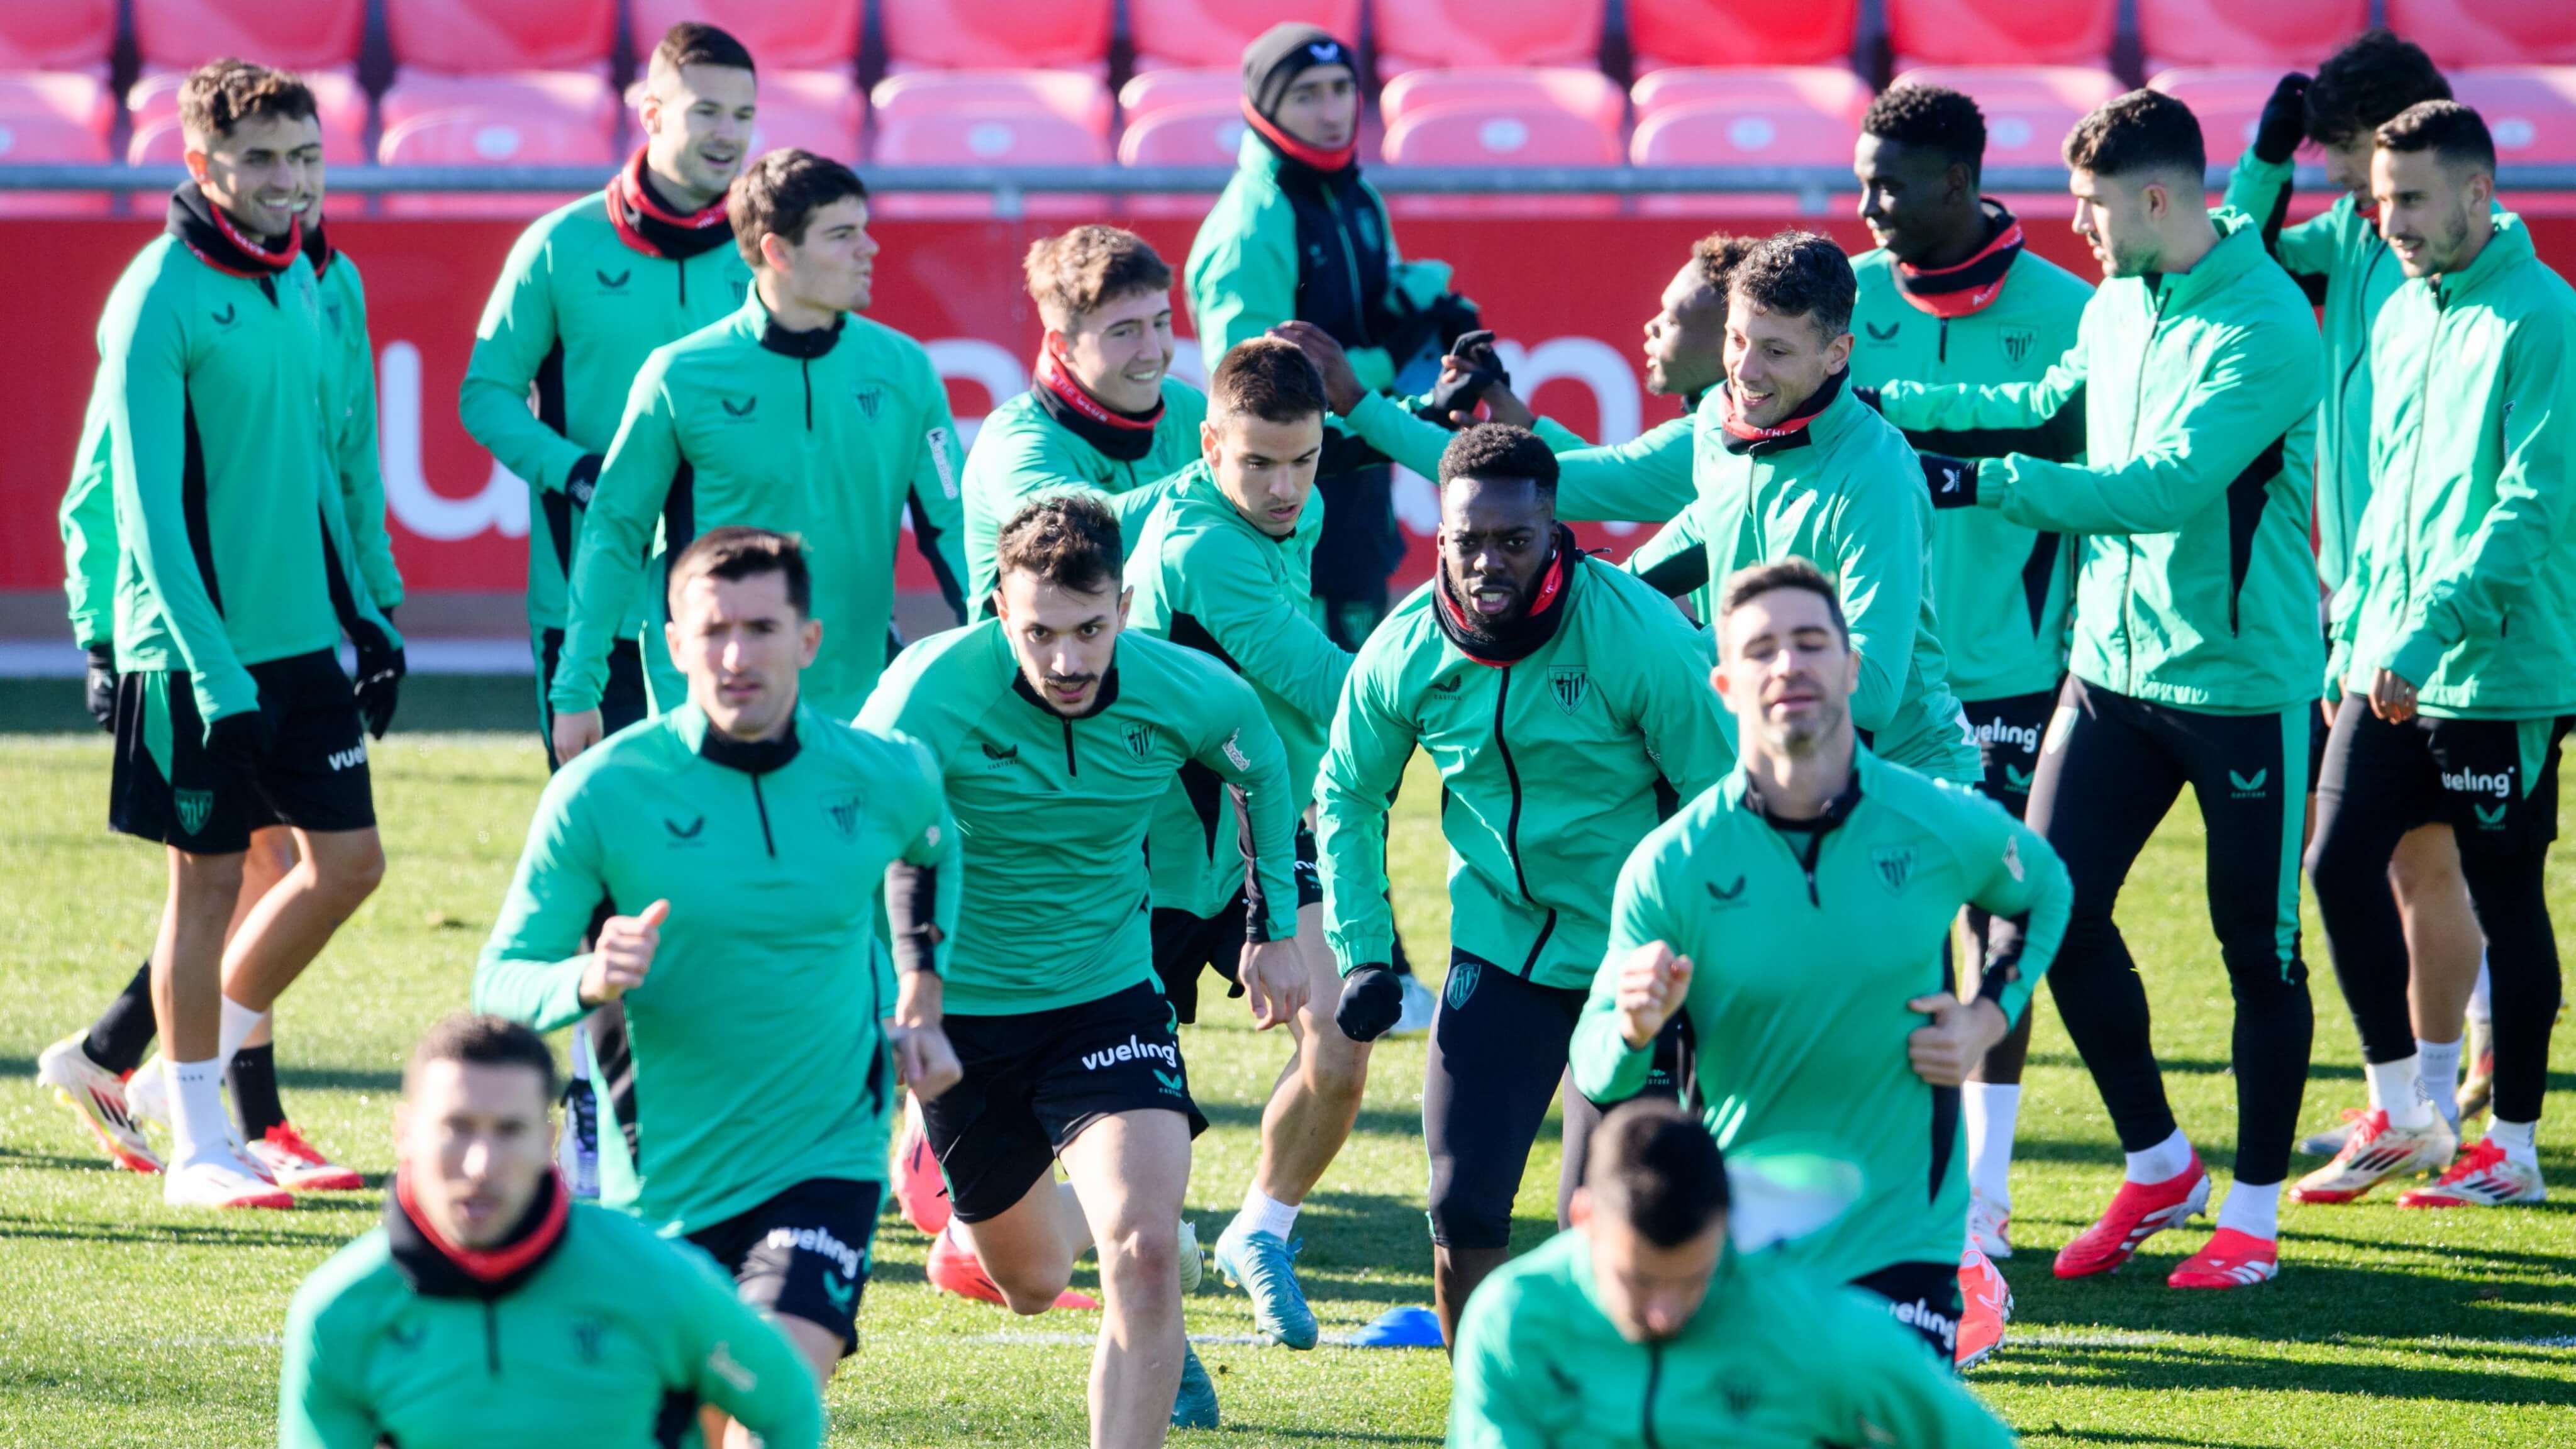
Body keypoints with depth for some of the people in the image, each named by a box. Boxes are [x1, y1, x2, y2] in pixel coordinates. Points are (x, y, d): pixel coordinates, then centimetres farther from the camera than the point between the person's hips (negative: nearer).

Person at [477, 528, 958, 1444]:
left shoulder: (885, 777, -5)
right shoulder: (600, 793, -12)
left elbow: (931, 851, 22)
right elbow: (499, 983, -8)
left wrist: (920, 1000, 11)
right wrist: (589, 981, -29)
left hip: (825, 1159, 0)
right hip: (659, 1179, 0)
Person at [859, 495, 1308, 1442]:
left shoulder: (1186, 692, -16)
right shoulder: (932, 694, -25)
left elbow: (1260, 765, 9)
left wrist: (1274, 929, 14)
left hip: (1109, 998, 1)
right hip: (959, 1006, 0)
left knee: (1144, 1256, -21)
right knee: (1031, 1284, 16)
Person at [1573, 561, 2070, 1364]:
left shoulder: (1946, 827, -5)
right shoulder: (1669, 868, -9)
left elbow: (2043, 893, 19)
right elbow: (1597, 1076, -6)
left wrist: (1987, 1019, 2)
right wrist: (1637, 1026, -29)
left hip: (1899, 1234, 0)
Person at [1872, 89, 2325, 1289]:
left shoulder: (2266, 328, -19)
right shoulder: (2116, 303, 6)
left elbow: (2168, 483, -27)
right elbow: (2049, 403, 21)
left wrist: (1984, 482, -29)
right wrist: (1887, 406, 12)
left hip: (2243, 681, -7)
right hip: (2114, 665, 7)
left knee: (2258, 946, 3)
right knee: (2054, 908, 2)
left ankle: (2253, 1209, 17)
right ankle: (2157, 1167, 19)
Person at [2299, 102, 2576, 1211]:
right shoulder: (2401, 316, 12)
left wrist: (2429, 629, -24)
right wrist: (2351, 638, 16)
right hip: (2389, 667, 7)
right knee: (2339, 867, 2)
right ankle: (2399, 1114, 14)